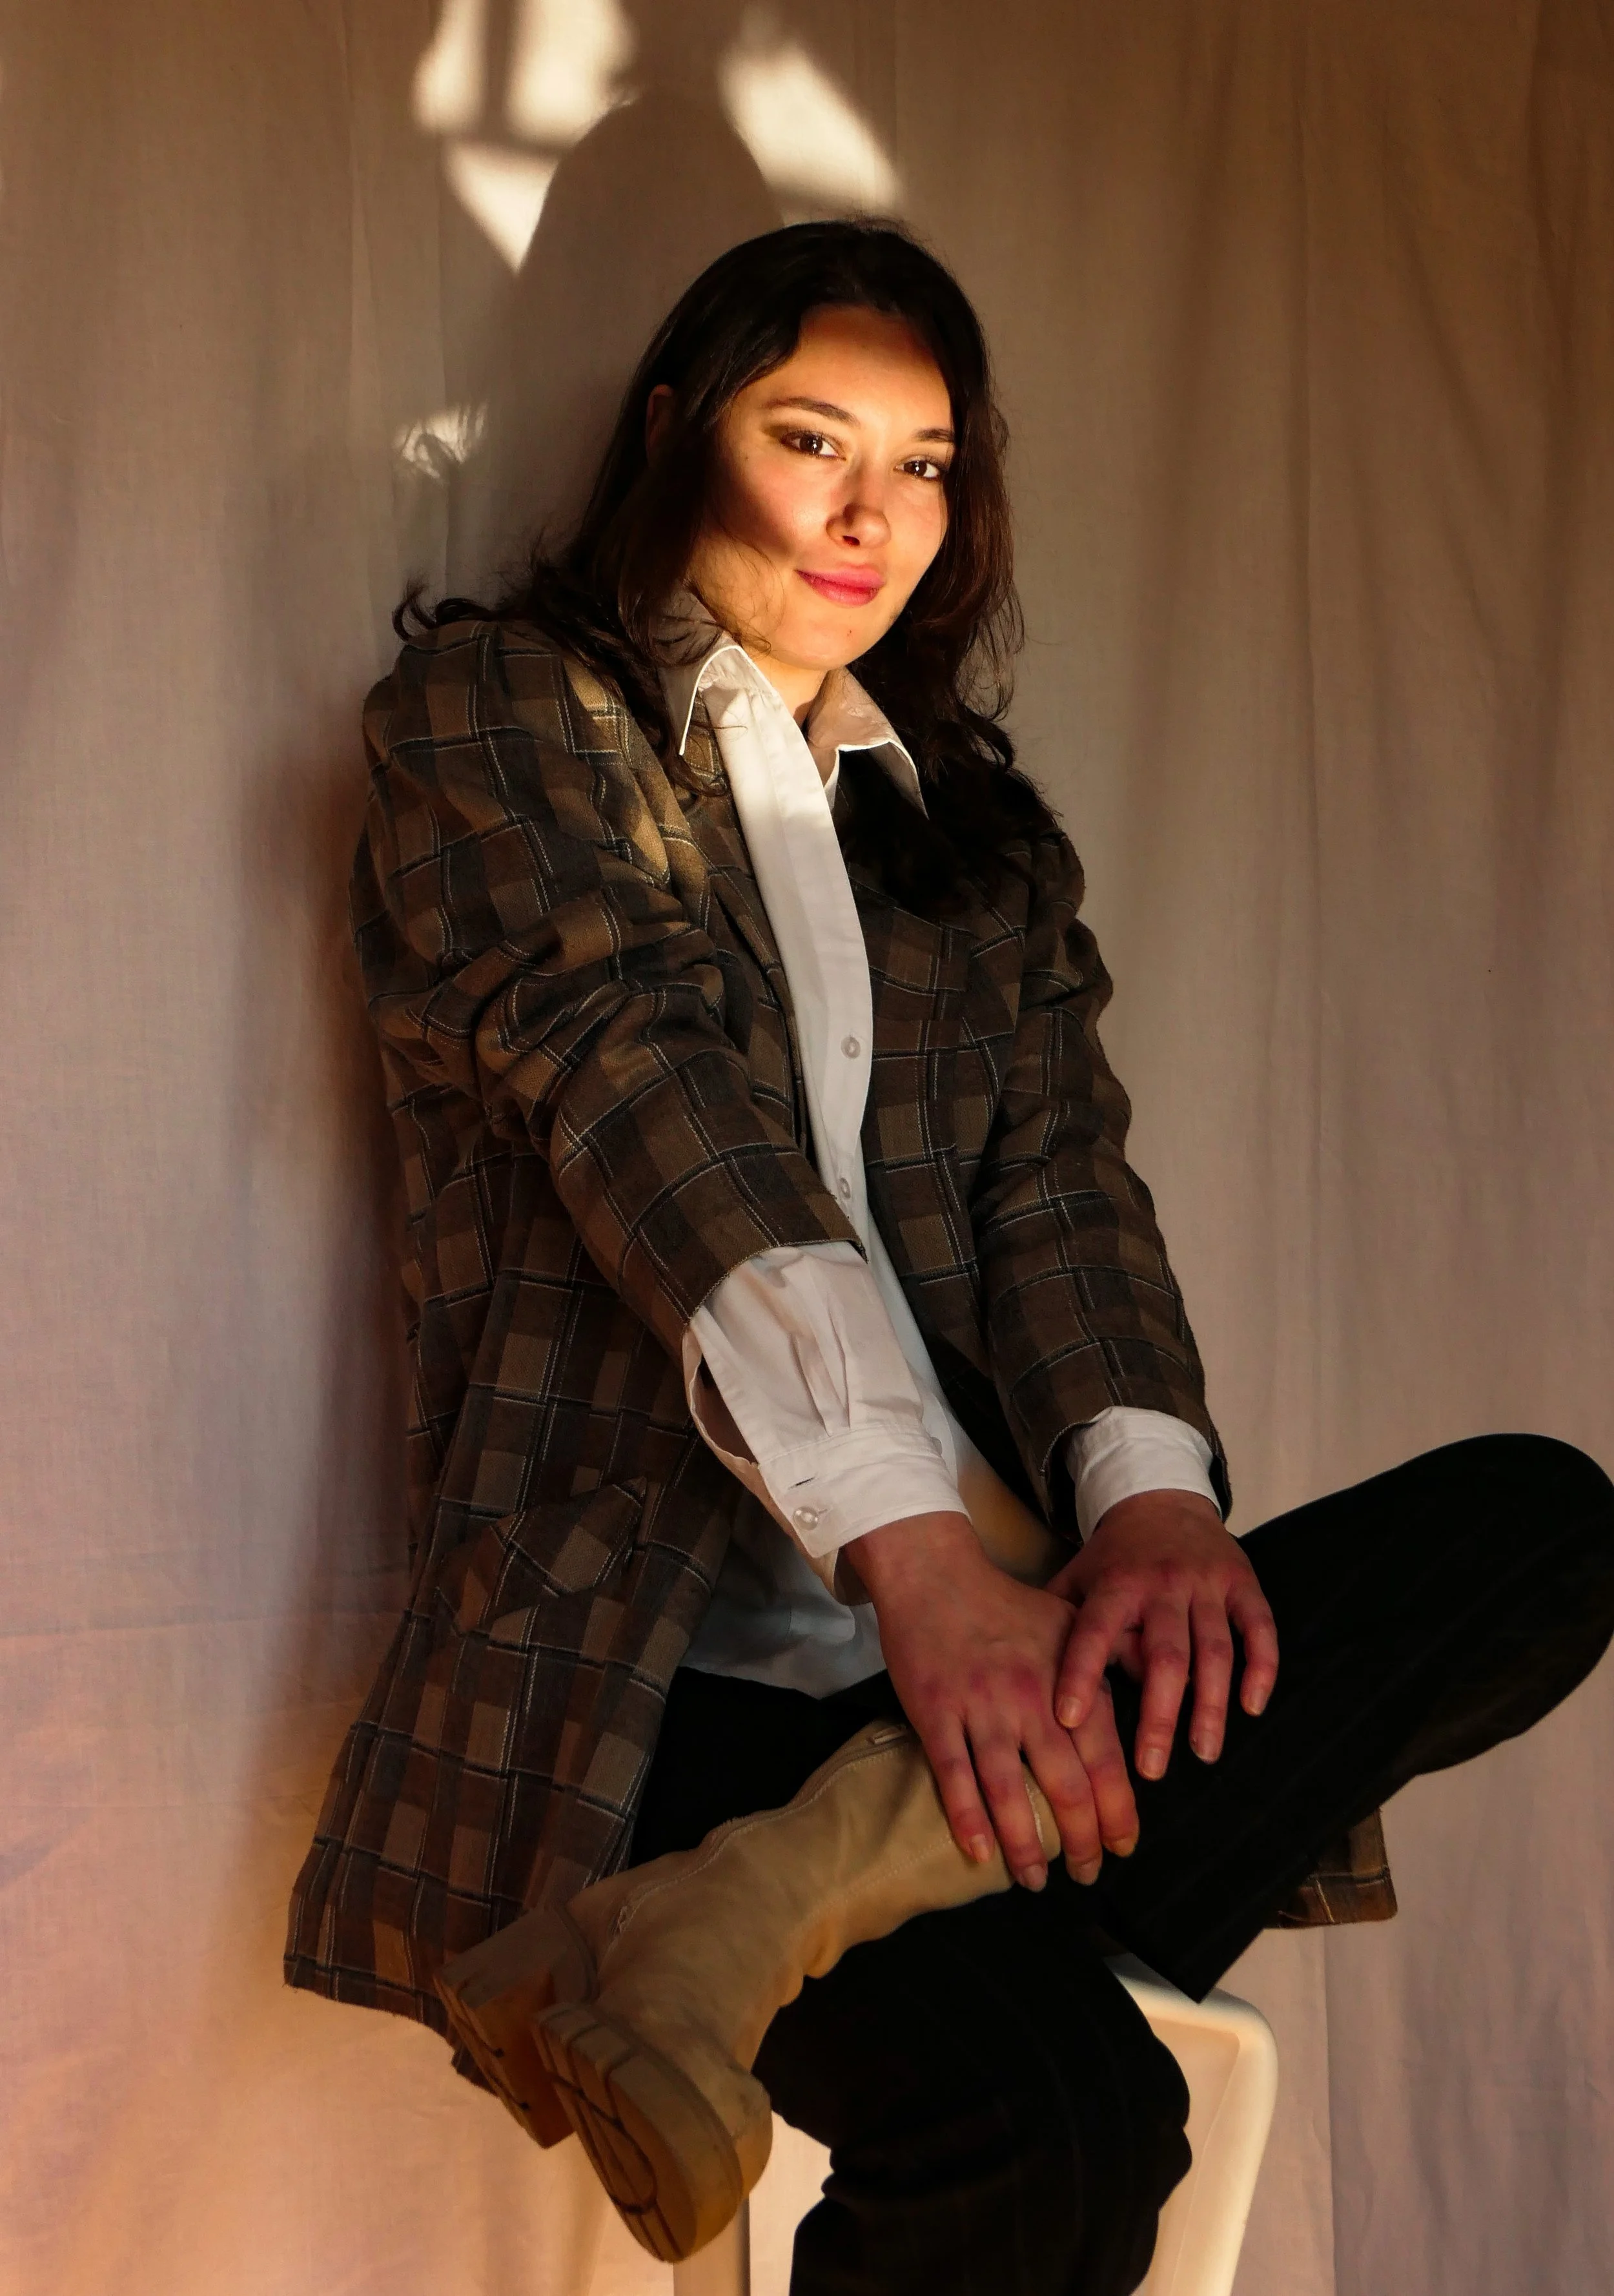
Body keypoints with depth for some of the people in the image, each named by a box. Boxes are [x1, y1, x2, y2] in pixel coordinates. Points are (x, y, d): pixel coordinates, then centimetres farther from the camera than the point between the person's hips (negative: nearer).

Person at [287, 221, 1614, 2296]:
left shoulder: (985, 837, 25)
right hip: (655, 1653, -6)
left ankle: (750, 1914, -29)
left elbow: (1062, 1182, 9)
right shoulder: (494, 710, 9)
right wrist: (914, 1545, -20)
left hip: (970, 1624, 7)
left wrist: (1148, 1486, -15)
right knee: (1050, 2124, -33)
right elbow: (637, 1095, -7)